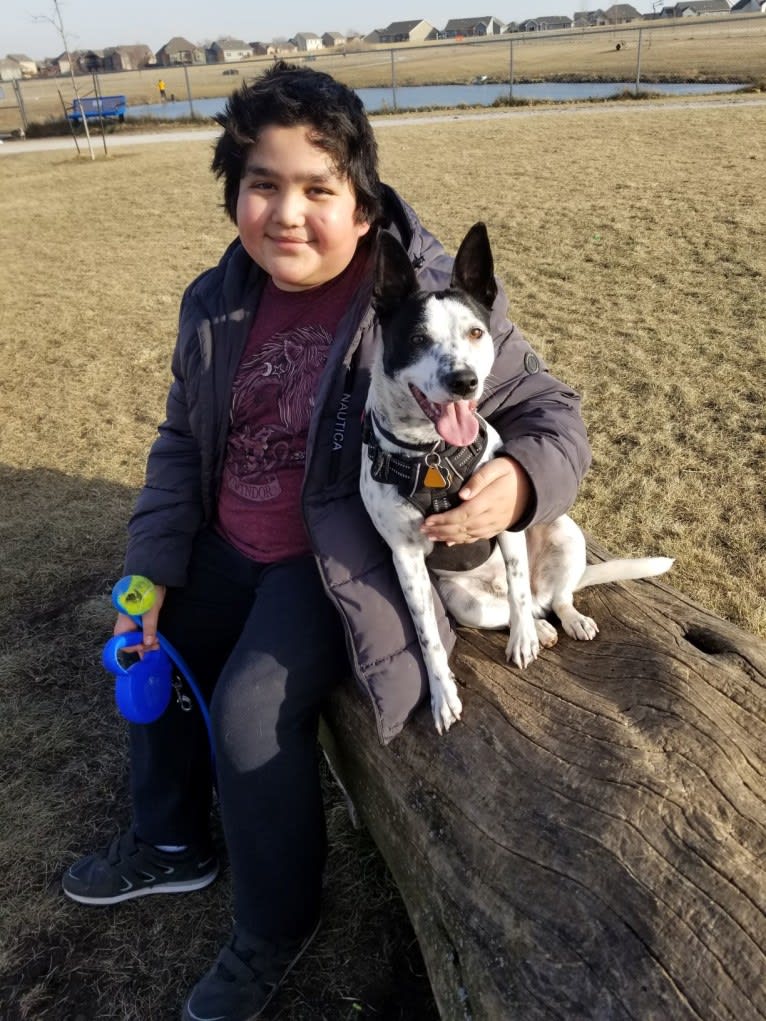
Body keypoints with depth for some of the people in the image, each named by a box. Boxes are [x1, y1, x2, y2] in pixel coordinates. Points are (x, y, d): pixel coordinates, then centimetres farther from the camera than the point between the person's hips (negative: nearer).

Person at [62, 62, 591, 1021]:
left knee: (249, 711, -20)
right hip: (229, 547, 8)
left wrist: (519, 478, -35)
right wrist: (152, 568, 3)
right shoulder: (216, 302, 0)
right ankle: (169, 841, 43)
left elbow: (549, 412, -11)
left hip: (349, 560, -7)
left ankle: (277, 928, 14)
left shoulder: (434, 301, -19)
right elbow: (181, 442, 9)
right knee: (148, 646, 19)